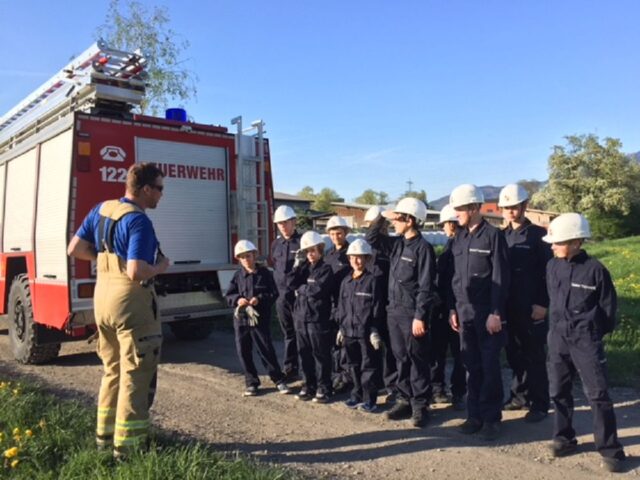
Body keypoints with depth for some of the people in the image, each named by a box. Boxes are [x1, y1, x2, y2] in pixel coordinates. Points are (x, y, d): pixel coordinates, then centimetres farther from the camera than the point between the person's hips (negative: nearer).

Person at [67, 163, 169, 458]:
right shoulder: (139, 221, -19)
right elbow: (137, 272, -25)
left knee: (113, 369, 21)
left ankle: (105, 434, 32)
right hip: (131, 301, -9)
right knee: (136, 375, 2)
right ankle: (127, 445, 10)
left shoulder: (101, 209, 7)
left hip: (103, 298, 9)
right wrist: (161, 266, -7)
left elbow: (75, 249, 10)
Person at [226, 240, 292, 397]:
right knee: (244, 352, 8)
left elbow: (274, 293, -4)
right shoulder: (238, 275, 6)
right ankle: (251, 383, 23)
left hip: (260, 319, -3)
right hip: (241, 319, 4)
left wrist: (260, 298, -19)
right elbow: (228, 295, 8)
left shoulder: (264, 273, -3)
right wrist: (237, 299, -12)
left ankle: (279, 380, 16)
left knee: (266, 351, 1)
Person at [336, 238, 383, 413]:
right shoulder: (345, 281, 10)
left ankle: (370, 399, 13)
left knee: (368, 366, 2)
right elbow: (341, 306, 14)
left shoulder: (372, 280, -7)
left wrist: (374, 330, -12)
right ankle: (357, 395, 28)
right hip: (349, 330, 6)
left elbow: (376, 307, -9)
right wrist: (341, 327, 11)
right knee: (353, 365, 15)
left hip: (366, 331, -5)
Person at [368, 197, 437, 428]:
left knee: (417, 359, 3)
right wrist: (381, 218, 6)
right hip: (394, 311, 7)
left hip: (412, 314, -7)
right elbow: (371, 239, 20)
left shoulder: (423, 247, -12)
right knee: (401, 358, 14)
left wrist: (420, 316, -18)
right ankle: (405, 400, 25)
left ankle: (420, 405, 14)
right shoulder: (397, 243, 9)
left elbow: (426, 287, -15)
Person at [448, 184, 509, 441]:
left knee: (490, 367, 3)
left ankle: (491, 418, 16)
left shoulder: (493, 235, -7)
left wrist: (496, 313, -14)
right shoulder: (459, 238, 10)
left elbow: (500, 278, -11)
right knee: (471, 366, 11)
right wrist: (452, 308, 9)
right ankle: (475, 414, 21)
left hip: (487, 312, -5)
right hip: (464, 311, 5)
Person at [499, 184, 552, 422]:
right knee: (514, 354, 13)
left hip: (532, 308, -5)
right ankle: (520, 396, 26)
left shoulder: (538, 234, -6)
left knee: (535, 356, 3)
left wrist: (542, 304, -14)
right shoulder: (501, 236, 9)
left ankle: (539, 404, 13)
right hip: (508, 307, 5)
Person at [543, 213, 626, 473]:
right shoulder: (552, 266, 3)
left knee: (597, 394, -2)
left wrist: (592, 331, 3)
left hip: (586, 340, -5)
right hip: (558, 338, 5)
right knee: (558, 391, 11)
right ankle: (564, 438, 26)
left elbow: (608, 306, -2)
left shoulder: (595, 269, -11)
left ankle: (610, 449, 9)